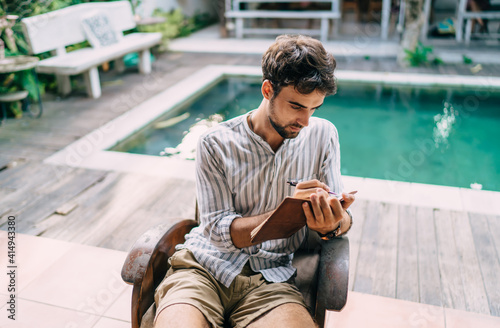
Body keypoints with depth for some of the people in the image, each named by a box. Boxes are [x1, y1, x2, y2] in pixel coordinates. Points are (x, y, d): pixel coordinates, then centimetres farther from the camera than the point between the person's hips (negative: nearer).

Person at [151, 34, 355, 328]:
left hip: (270, 278, 2)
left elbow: (344, 218, 7)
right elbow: (217, 230, -7)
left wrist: (333, 224, -19)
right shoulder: (216, 145, -4)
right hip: (205, 267, -1)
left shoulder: (323, 136, 2)